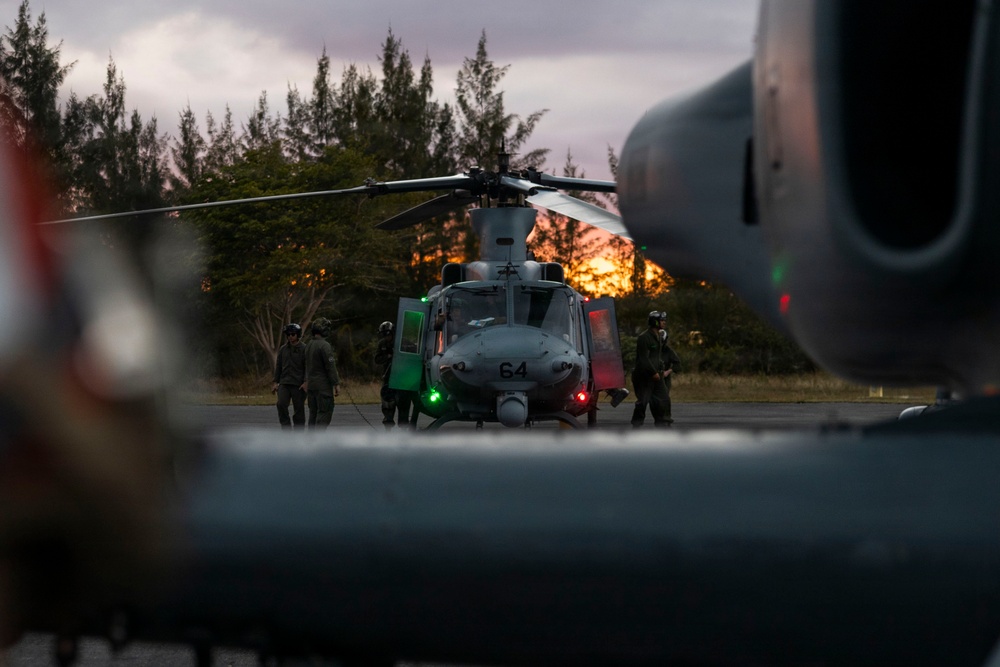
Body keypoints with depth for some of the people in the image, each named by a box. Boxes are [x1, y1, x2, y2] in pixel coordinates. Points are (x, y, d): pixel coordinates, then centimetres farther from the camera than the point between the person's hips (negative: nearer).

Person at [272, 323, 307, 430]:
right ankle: (286, 429, -7)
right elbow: (278, 366, 16)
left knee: (298, 409, 0)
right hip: (284, 383, 4)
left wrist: (306, 382, -18)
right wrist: (275, 382, 10)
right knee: (281, 404, -15)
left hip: (298, 385, -4)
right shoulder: (283, 349, 13)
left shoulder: (304, 349, -2)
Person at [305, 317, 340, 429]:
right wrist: (336, 384, -14)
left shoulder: (309, 345, 12)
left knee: (313, 413, 13)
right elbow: (331, 366, -17)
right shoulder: (324, 345, -15)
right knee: (325, 413, -7)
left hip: (311, 385, 9)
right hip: (323, 386, -9)